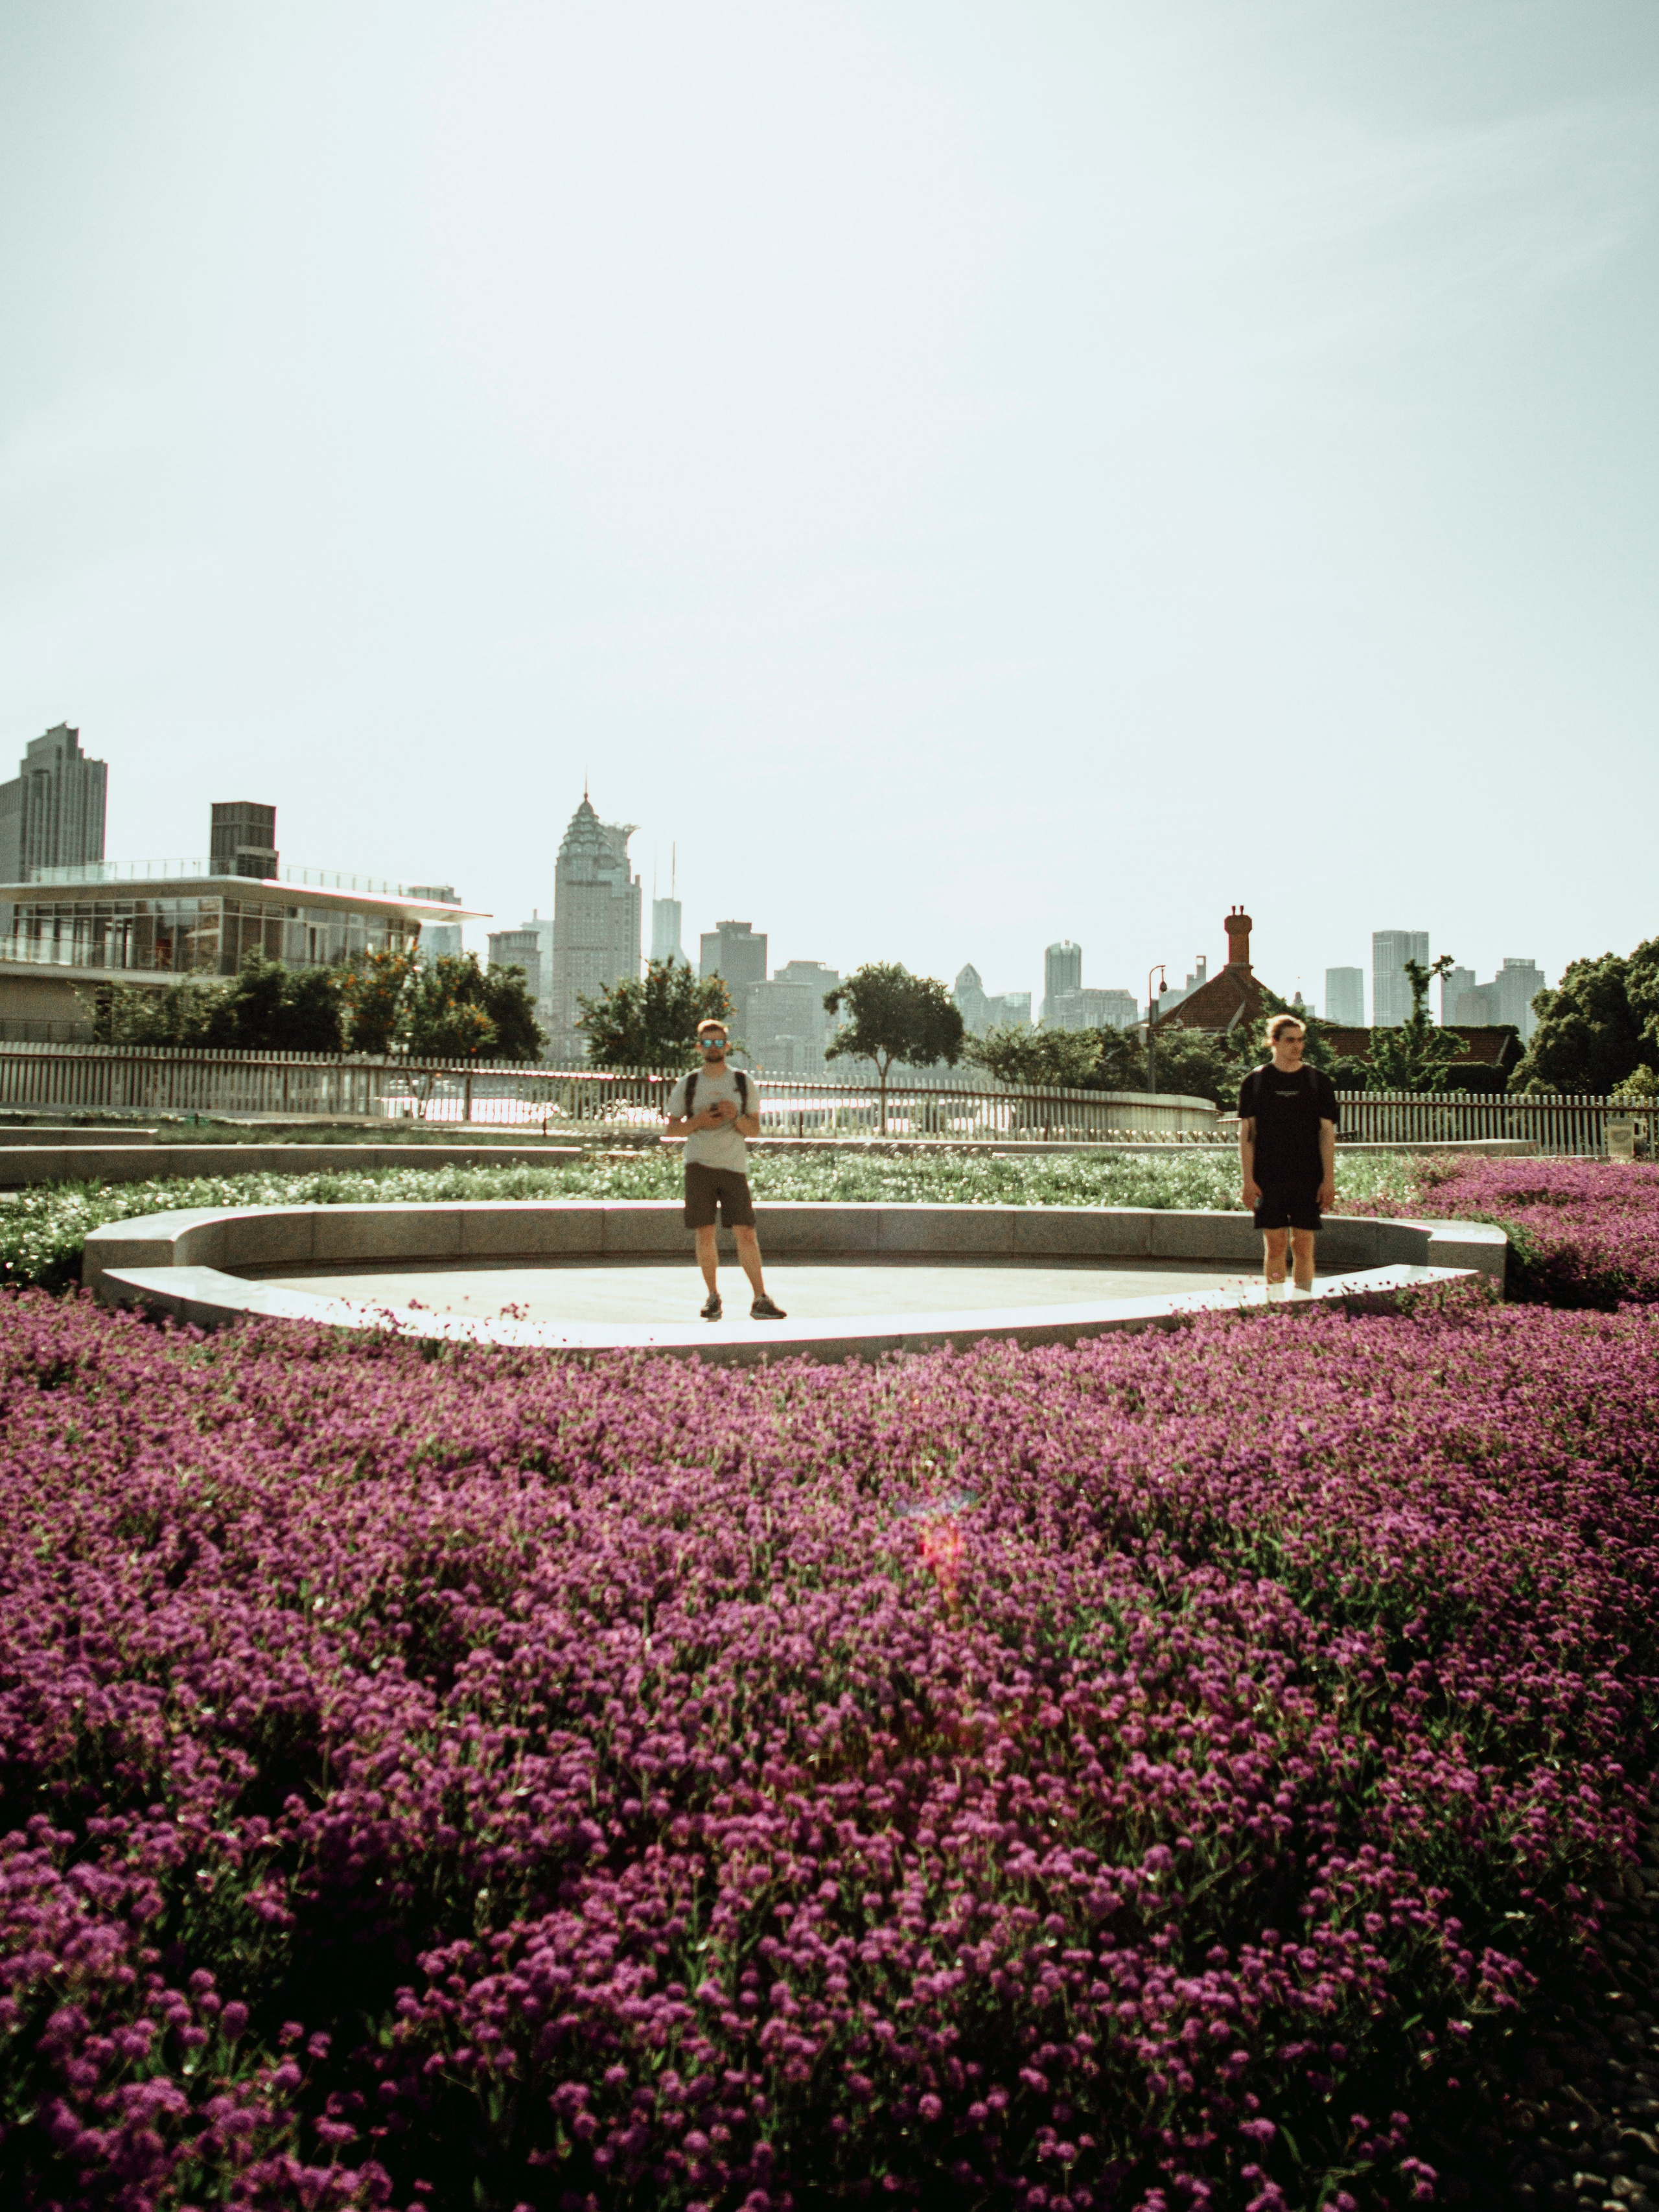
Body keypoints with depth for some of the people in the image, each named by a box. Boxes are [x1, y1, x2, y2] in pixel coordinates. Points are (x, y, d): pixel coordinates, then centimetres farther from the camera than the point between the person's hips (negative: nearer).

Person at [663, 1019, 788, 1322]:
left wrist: (736, 1116, -12)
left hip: (734, 1166, 0)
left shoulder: (745, 1084, 7)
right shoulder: (687, 1086, 7)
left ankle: (760, 1301, -5)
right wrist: (698, 1121, -9)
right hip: (699, 1165, 0)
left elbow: (755, 1130, 7)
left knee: (746, 1234, -7)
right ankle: (713, 1296, 14)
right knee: (705, 1234, 1)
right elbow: (672, 1129, 8)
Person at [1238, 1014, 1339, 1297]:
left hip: (1308, 1178, 0)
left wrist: (1329, 1179, -2)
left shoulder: (1319, 1081, 6)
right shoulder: (1255, 1081, 3)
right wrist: (1248, 1180, -4)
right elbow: (1246, 1134, 3)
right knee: (1275, 1246, 1)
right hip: (1268, 1179, 0)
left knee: (1303, 1246, 0)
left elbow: (1327, 1132, 5)